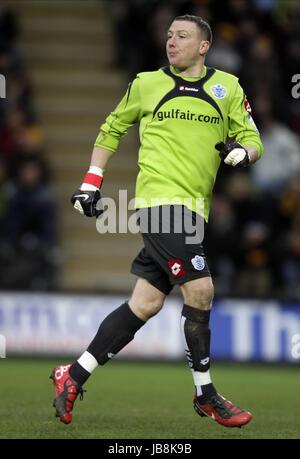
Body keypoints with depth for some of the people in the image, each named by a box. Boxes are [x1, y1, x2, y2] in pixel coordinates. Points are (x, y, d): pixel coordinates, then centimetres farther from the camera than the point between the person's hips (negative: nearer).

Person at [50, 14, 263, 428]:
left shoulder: (228, 88, 11)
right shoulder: (146, 84, 6)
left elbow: (253, 142, 11)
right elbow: (112, 129, 20)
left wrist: (242, 153, -12)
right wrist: (91, 182, 15)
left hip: (193, 208, 4)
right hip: (161, 198, -4)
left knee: (146, 303, 3)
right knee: (199, 289, -15)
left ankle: (74, 377, 13)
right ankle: (206, 395, -3)